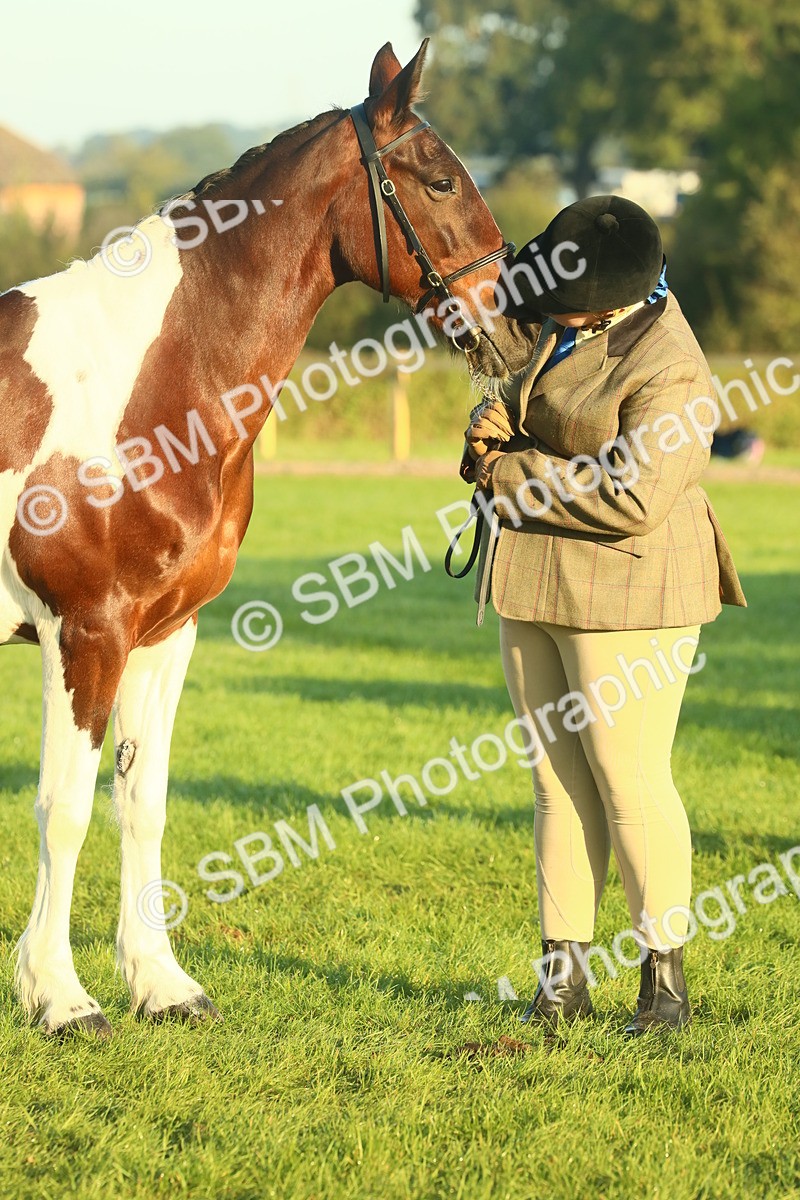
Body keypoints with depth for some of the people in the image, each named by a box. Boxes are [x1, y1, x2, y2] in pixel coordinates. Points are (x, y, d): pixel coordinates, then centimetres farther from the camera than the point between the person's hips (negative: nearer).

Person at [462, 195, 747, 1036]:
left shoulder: (670, 377, -20)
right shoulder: (571, 318, 7)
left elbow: (631, 498, -27)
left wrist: (509, 474, -18)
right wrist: (494, 422, -1)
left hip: (624, 594, -8)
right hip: (536, 585, 9)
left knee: (630, 781, -5)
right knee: (559, 777, 10)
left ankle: (665, 978, 6)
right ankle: (563, 970, 15)